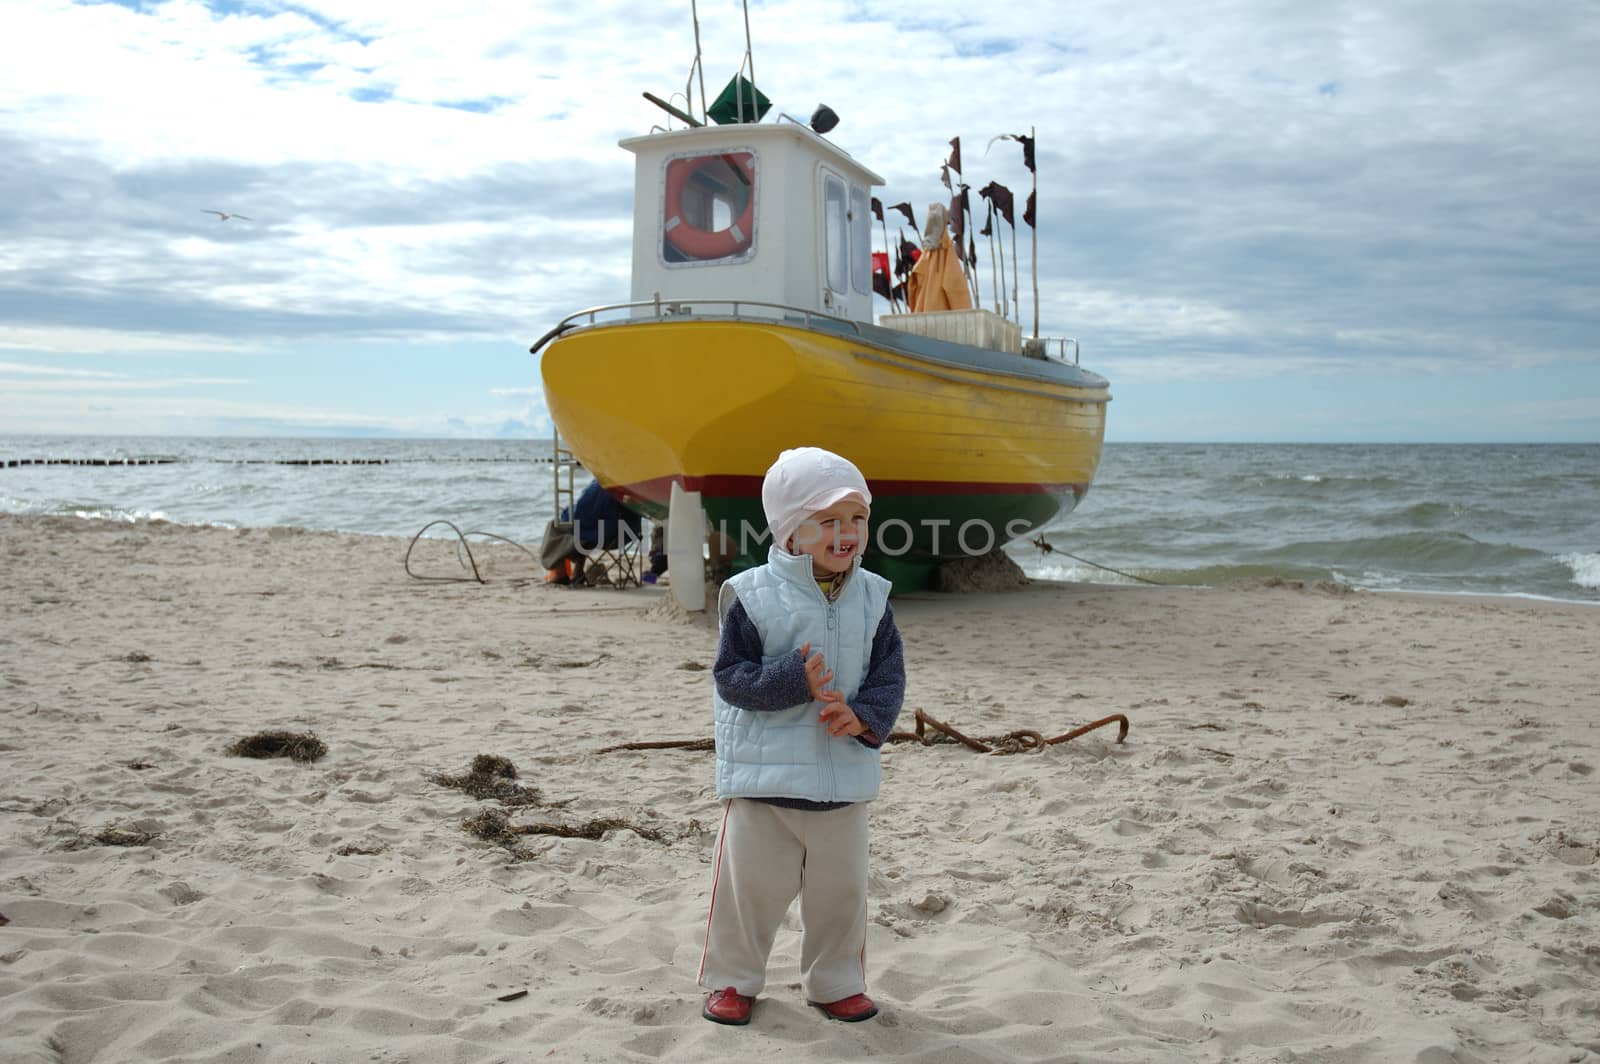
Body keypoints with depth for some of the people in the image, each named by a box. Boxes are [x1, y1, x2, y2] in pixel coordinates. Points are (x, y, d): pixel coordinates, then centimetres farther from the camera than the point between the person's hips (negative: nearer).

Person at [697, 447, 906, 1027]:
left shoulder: (871, 597, 1)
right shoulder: (752, 596, -11)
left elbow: (890, 674, 2)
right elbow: (730, 674, -11)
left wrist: (865, 715, -18)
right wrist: (793, 681, -25)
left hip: (844, 774, 3)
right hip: (764, 773, -3)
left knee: (841, 886, 13)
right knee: (750, 882, 7)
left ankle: (835, 982, 33)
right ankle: (733, 979, 27)